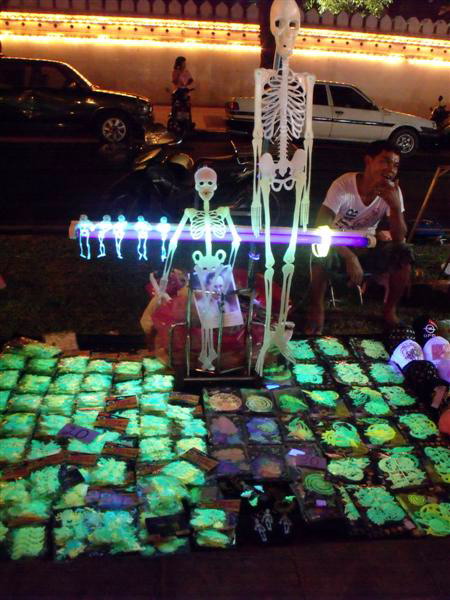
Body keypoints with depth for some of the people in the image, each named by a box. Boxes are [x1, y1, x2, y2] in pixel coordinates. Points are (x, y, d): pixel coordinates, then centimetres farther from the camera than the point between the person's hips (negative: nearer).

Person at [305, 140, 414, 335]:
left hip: (368, 246, 3)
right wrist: (349, 257, -41)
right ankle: (317, 308, -11)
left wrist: (395, 206, -36)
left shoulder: (392, 191, -14)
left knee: (404, 254, -22)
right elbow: (321, 227, -32)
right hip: (338, 244, -3)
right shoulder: (343, 185, -25)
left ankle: (390, 309, 1)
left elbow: (399, 239, -19)